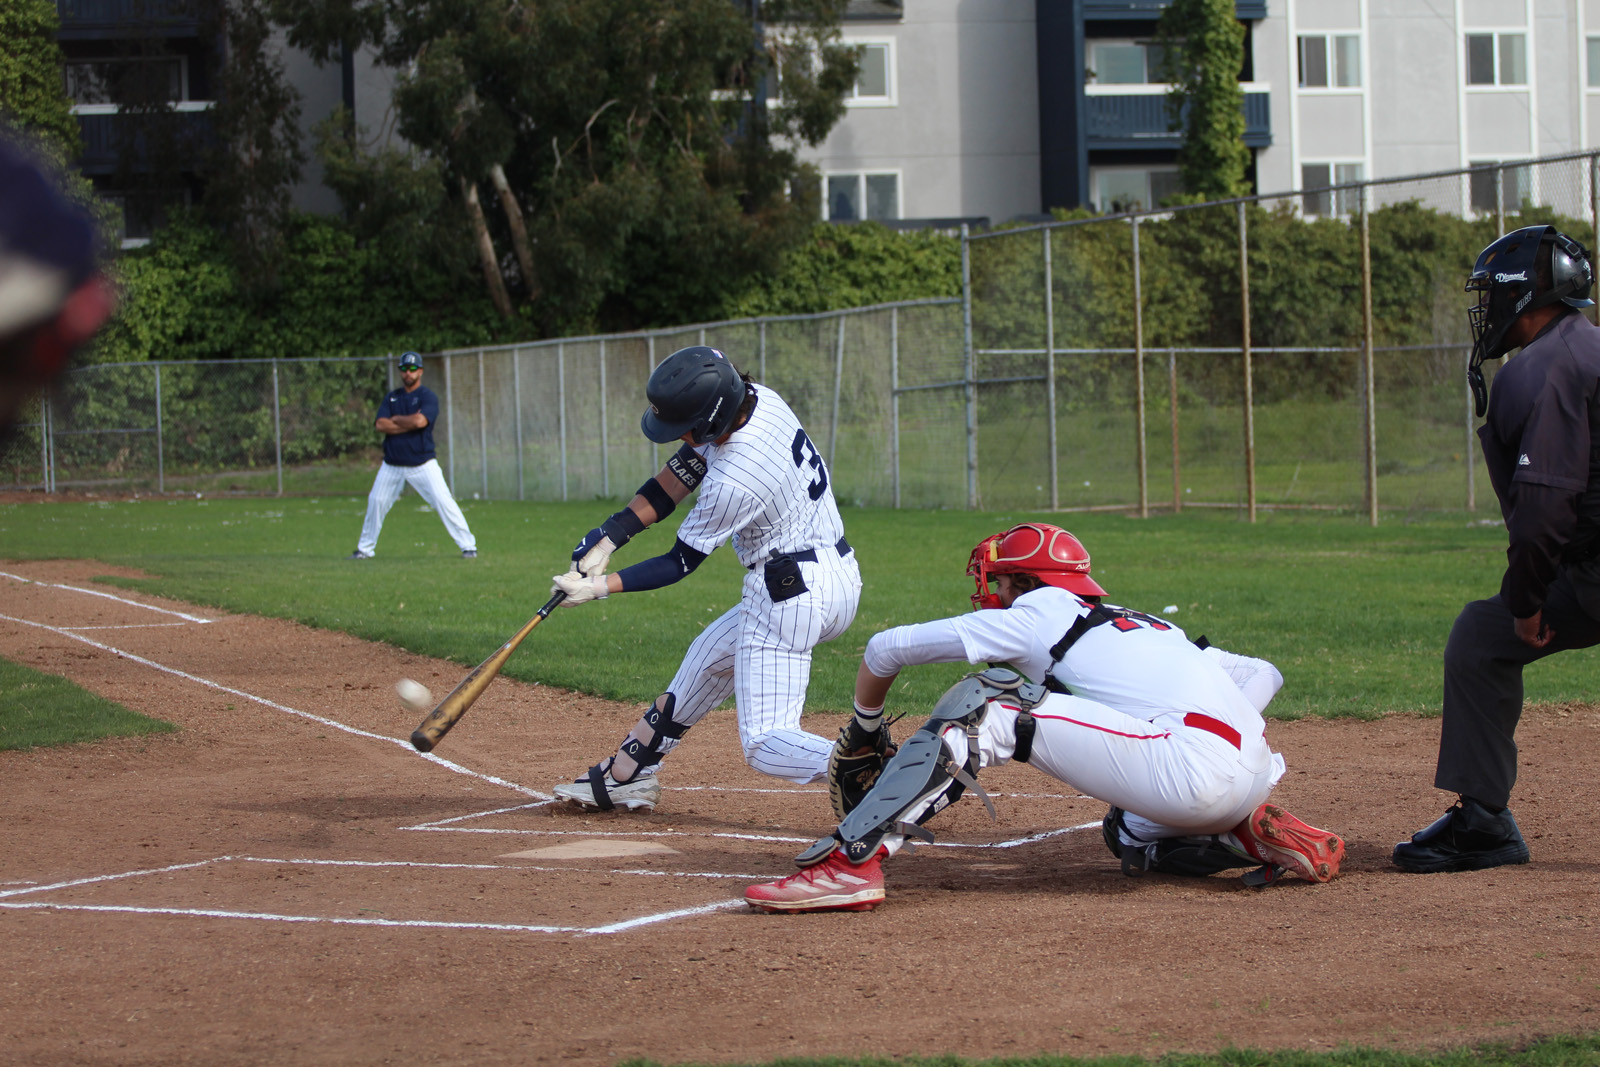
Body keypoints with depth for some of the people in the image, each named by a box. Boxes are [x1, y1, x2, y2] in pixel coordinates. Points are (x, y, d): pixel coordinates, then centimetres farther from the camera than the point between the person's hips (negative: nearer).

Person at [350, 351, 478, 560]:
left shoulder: (428, 397, -5)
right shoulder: (391, 398, 10)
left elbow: (420, 421, -23)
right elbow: (380, 425, -5)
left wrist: (396, 419, -8)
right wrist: (409, 423, -14)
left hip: (422, 463, -5)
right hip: (392, 466, 5)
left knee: (443, 502, -13)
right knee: (376, 502, 7)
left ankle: (468, 546, -9)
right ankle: (365, 549, 22)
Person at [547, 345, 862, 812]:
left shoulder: (734, 482, -27)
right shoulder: (754, 399, -3)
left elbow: (680, 563, -12)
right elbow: (678, 477, 6)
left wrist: (599, 588, -6)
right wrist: (609, 536, 1)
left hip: (790, 594, -10)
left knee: (765, 744, -8)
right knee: (707, 660, 27)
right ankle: (624, 776, 40)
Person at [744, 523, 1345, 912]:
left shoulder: (1035, 616, 13)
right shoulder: (1146, 626, 32)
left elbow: (885, 649, 16)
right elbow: (1261, 673, 33)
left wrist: (863, 733, 31)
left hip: (1193, 770, -8)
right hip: (1255, 776, 8)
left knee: (985, 705, -5)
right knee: (1130, 838, 37)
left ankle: (850, 861, -16)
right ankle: (1260, 835, 12)